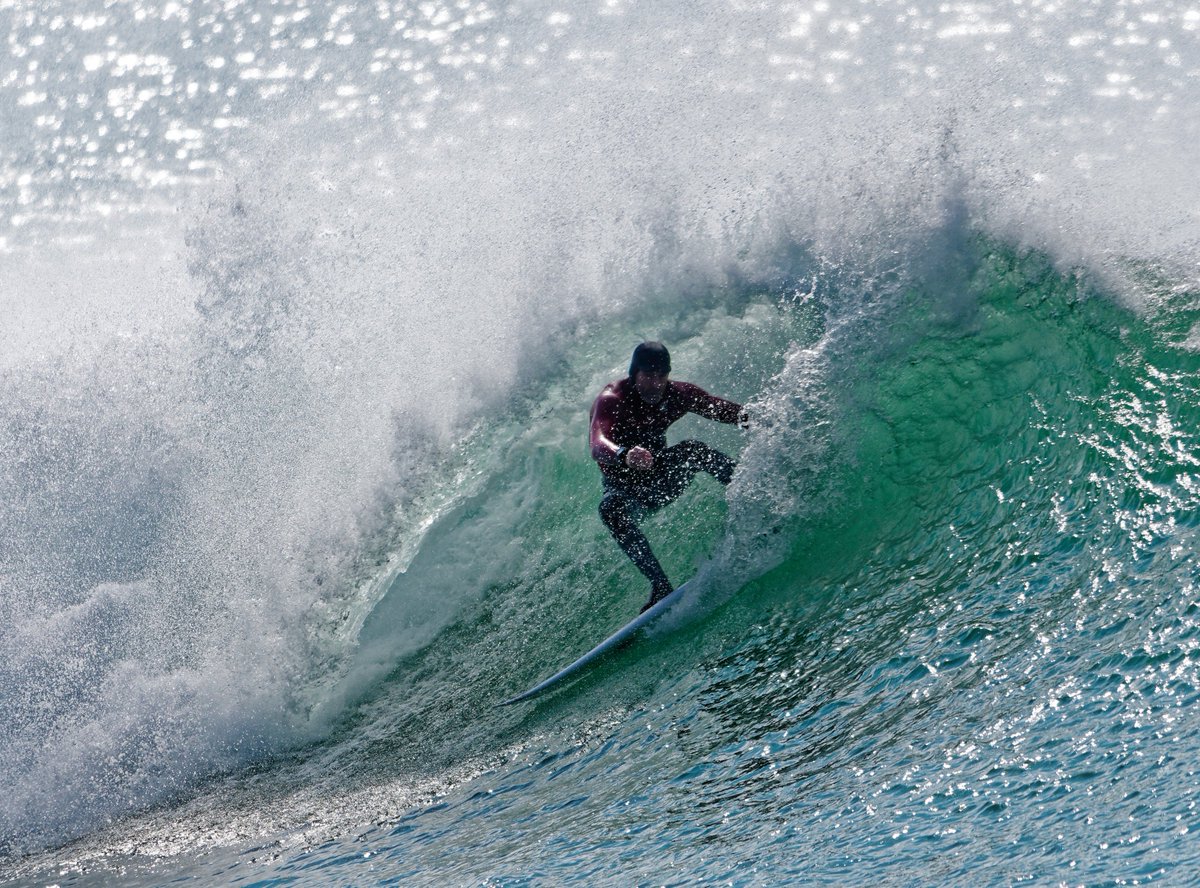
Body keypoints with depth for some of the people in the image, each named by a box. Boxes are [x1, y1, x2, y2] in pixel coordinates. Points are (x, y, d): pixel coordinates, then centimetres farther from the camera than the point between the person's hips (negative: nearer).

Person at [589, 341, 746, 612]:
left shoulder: (678, 394, -9)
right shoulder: (611, 401, -23)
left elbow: (723, 410, -2)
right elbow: (598, 445, -40)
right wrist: (625, 456, -63)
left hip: (661, 477, 3)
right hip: (625, 485, -3)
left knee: (693, 451, -28)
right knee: (611, 508, -37)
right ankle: (661, 586, -40)